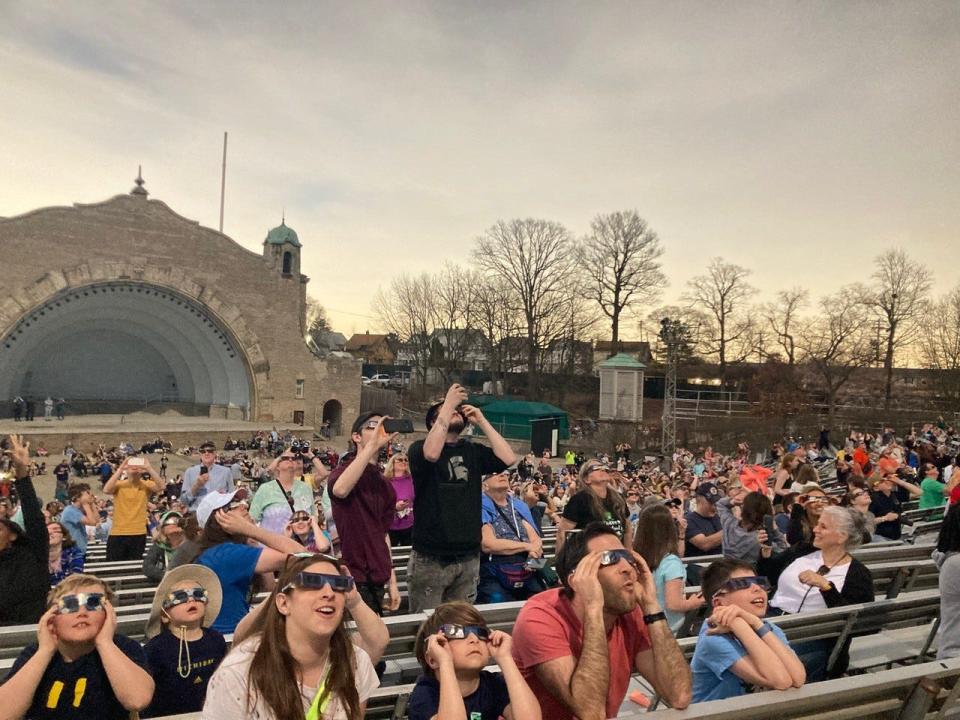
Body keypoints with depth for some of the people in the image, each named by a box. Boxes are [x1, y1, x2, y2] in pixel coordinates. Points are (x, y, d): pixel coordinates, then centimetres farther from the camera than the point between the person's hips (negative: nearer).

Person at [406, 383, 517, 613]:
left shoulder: (473, 451, 9)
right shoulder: (419, 448, -3)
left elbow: (508, 459, -6)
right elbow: (432, 454, -27)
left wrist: (481, 421, -4)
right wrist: (448, 404, -22)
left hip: (469, 557, 4)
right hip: (430, 558, -4)